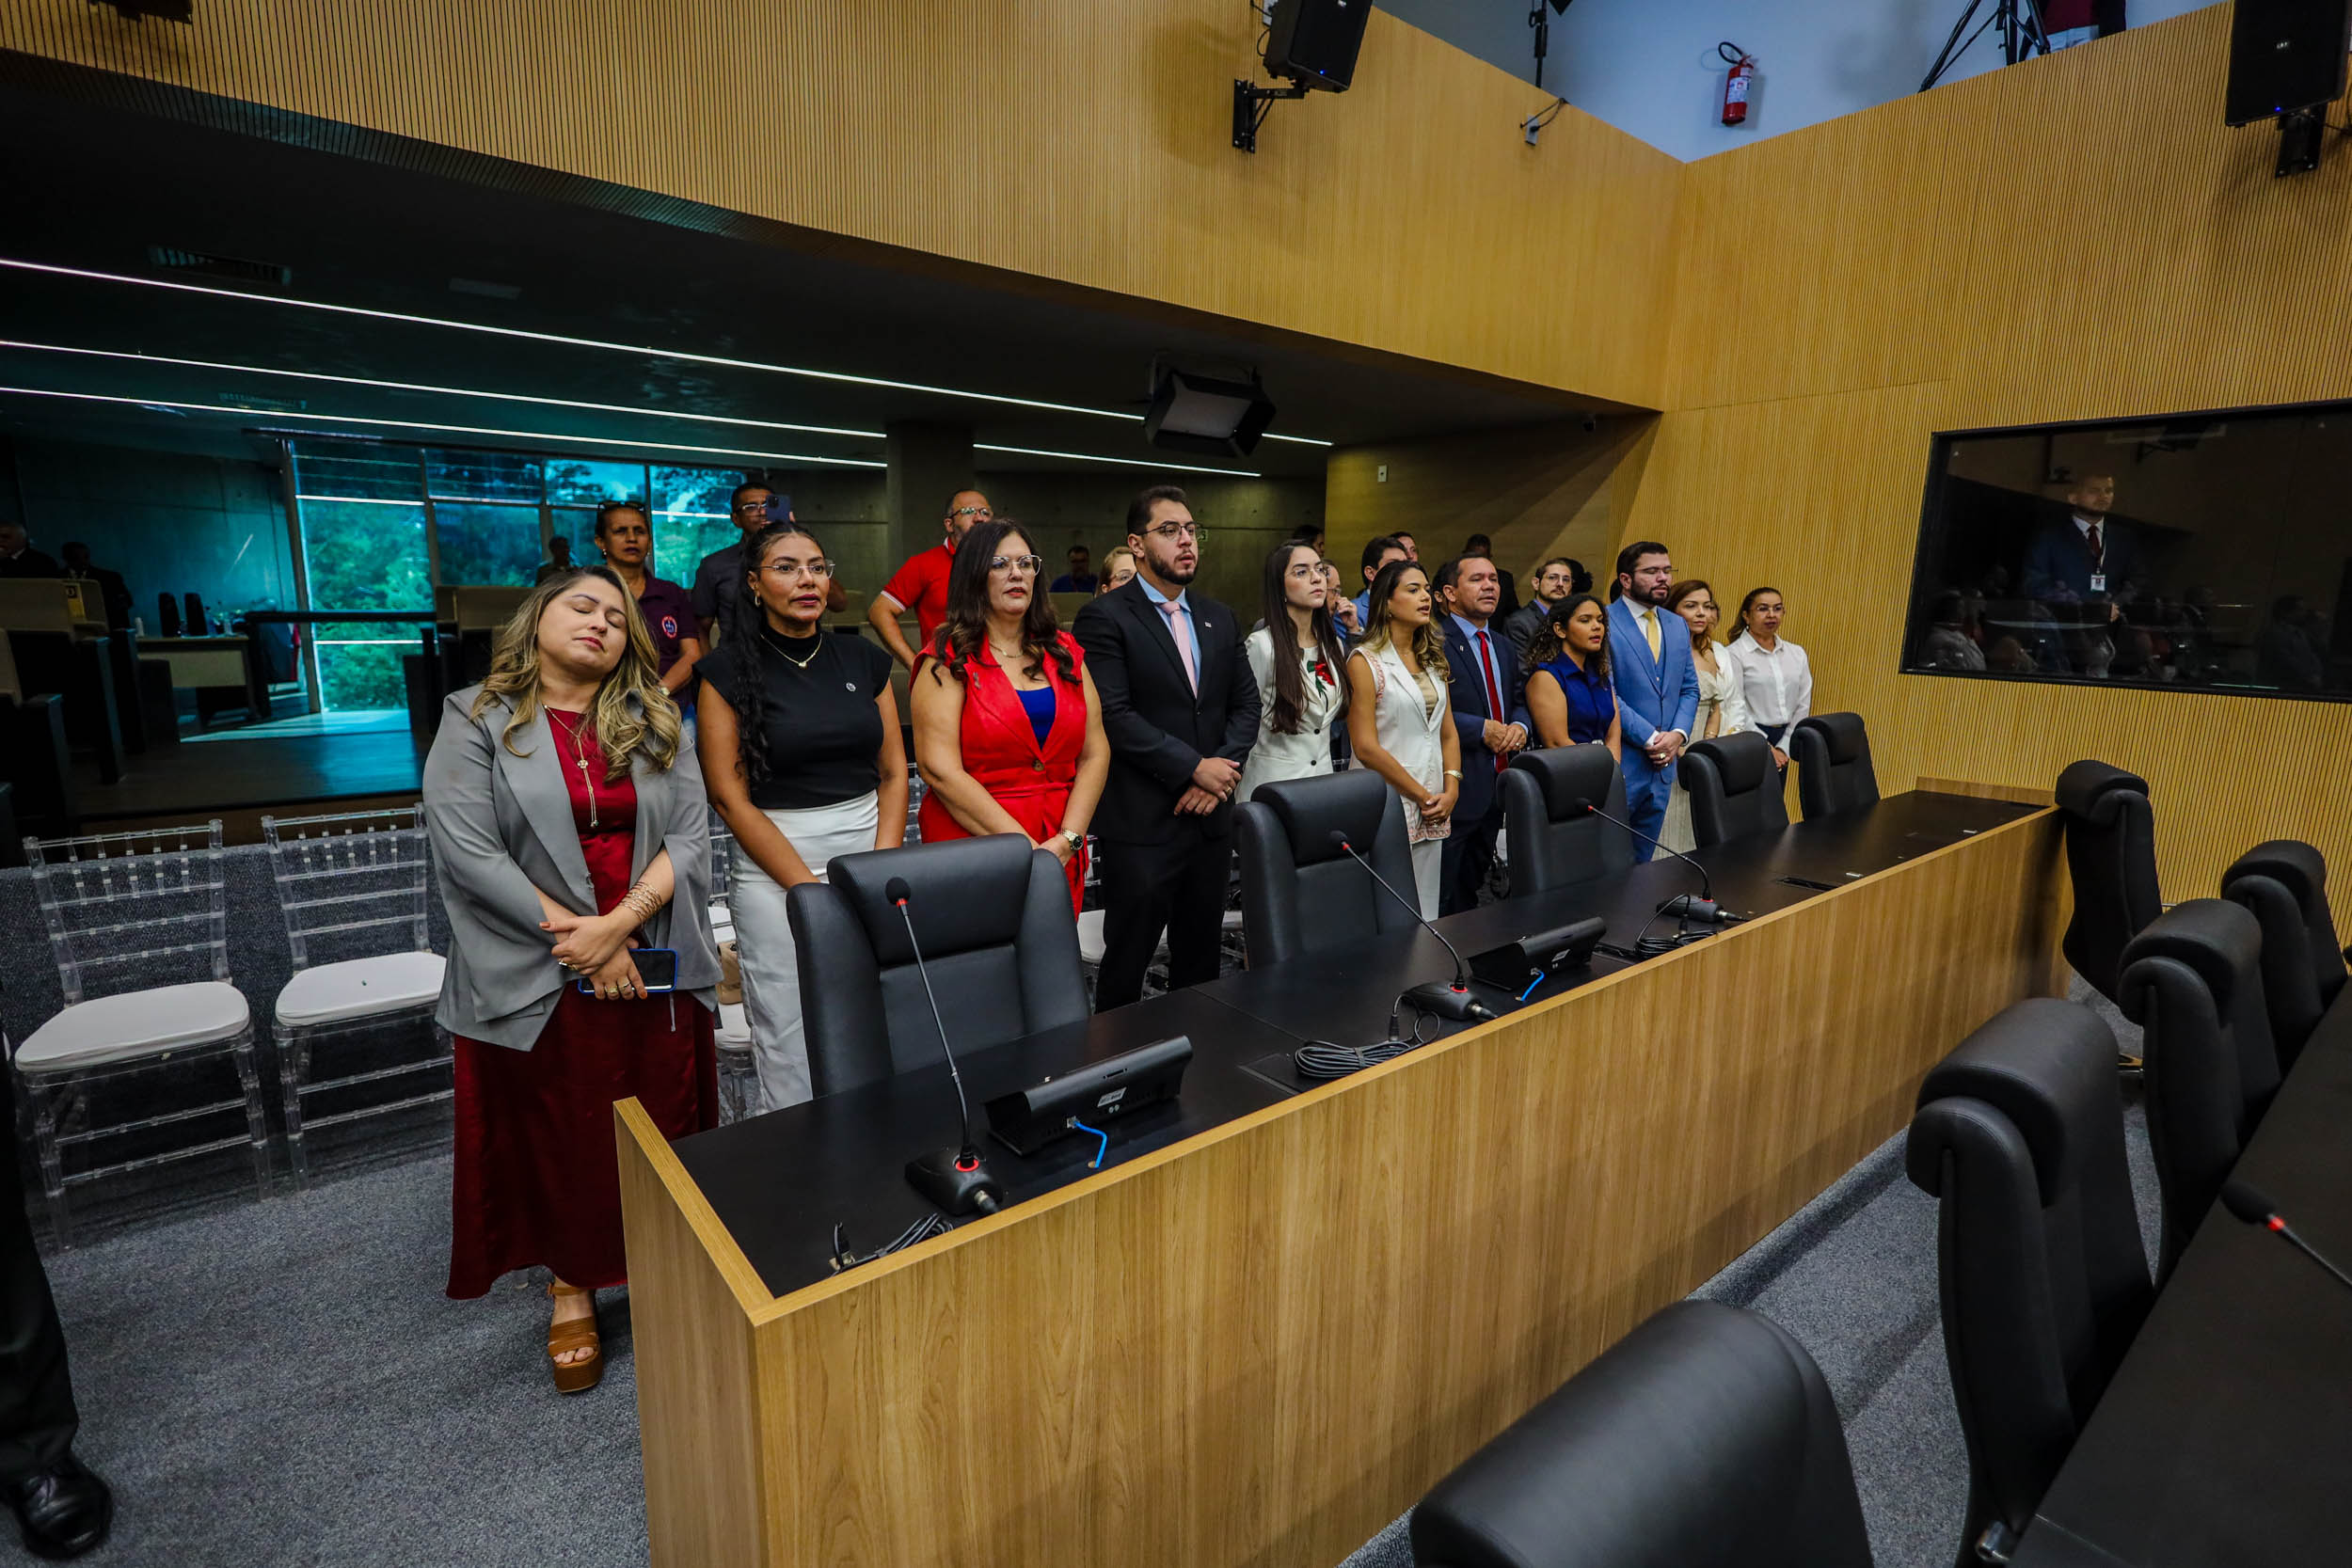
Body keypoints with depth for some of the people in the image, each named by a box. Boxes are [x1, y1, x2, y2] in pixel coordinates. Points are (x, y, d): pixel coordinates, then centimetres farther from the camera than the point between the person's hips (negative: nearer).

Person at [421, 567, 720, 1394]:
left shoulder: (656, 722, 6)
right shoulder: (477, 722, -1)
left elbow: (690, 837, -1)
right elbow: (468, 853, -11)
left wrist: (620, 923, -16)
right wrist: (580, 939, -15)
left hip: (655, 966, 2)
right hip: (539, 978, -2)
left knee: (662, 1131, 10)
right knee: (559, 1138, 10)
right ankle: (573, 1291, 31)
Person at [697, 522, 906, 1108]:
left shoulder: (864, 660, 8)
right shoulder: (729, 670, -2)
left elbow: (894, 772, 7)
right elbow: (730, 798, -6)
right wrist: (811, 890, -12)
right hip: (774, 871, -3)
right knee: (791, 1044, 0)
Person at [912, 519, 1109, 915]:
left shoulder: (1065, 653, 9)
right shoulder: (947, 662, -4)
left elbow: (1095, 753, 5)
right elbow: (940, 770, -13)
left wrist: (1067, 840, -9)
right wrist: (1025, 848, -17)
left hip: (1062, 856, 4)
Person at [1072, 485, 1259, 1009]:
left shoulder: (1220, 619, 13)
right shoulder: (1104, 618, -7)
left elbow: (1245, 704, 11)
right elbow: (1114, 715, -16)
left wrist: (1222, 769, -6)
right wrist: (1195, 767, -15)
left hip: (1209, 817, 6)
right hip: (1142, 824, -6)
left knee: (1200, 957, 17)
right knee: (1127, 964, 5)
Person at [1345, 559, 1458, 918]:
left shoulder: (1432, 660, 15)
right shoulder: (1365, 661, -7)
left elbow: (1449, 734, 16)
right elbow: (1366, 747, -12)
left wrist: (1450, 790, 0)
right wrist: (1423, 796, -10)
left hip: (1433, 813, 7)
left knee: (1426, 919, 10)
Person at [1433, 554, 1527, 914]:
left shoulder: (1501, 644, 17)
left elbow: (1518, 700, 23)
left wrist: (1518, 726, 0)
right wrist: (1481, 729, -18)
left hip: (1496, 787, 9)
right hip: (1454, 788, -8)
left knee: (1471, 891, 20)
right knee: (1441, 900, -2)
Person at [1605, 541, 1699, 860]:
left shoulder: (1678, 627, 13)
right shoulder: (1604, 623, -10)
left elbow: (1690, 689, 14)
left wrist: (1678, 734, -4)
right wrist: (1651, 738, -16)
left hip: (1662, 764, 7)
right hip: (1619, 762, -7)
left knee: (1641, 858, 15)